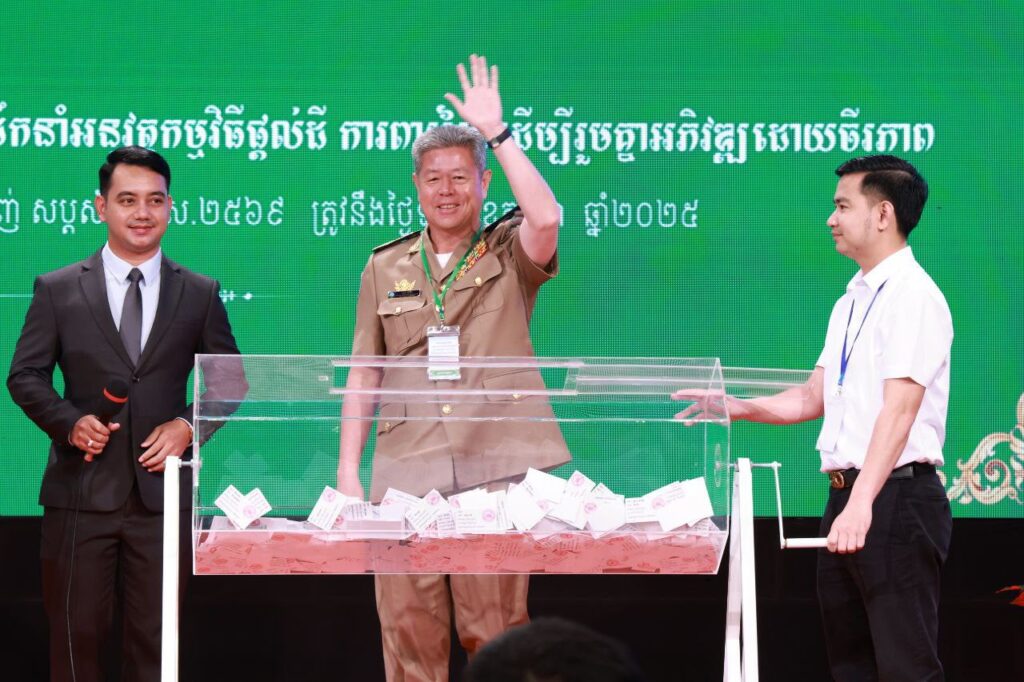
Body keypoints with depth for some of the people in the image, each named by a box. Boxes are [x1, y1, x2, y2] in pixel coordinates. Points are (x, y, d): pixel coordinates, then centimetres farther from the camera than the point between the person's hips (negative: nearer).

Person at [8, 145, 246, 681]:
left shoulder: (200, 294, 8)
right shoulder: (57, 290, 4)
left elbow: (230, 378, 12)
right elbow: (25, 376, 5)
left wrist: (187, 426, -5)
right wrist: (69, 422, -13)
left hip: (162, 491, 1)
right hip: (82, 491, -1)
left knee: (156, 638, 5)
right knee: (78, 636, 3)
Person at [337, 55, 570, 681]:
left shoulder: (509, 257, 8)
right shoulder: (385, 267, 16)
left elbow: (547, 219, -15)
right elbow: (364, 376, 16)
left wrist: (497, 130, -10)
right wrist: (348, 468, 8)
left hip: (494, 471, -2)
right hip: (405, 474, 3)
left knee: (493, 631, -5)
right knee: (408, 632, -1)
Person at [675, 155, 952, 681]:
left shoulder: (913, 296, -12)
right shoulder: (851, 301, 16)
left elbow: (899, 410, -22)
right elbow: (813, 398, 20)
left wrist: (862, 502, -31)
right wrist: (737, 407, 5)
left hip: (896, 495, -9)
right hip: (846, 497, 9)